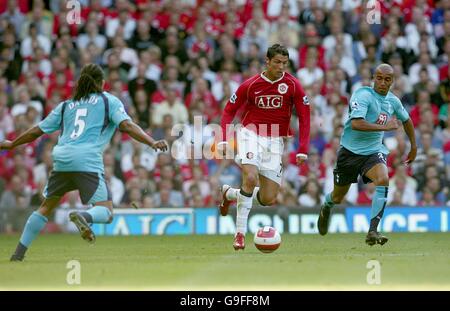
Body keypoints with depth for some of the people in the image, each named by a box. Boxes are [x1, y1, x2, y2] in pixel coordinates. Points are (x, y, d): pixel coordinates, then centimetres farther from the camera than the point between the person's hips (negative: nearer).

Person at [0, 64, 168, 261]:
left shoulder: (66, 105, 24)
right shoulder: (109, 101, 14)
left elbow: (37, 131, 27)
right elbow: (126, 125, -2)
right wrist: (152, 143, -7)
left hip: (61, 159, 5)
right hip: (88, 163, -5)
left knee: (46, 207, 19)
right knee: (105, 212, -6)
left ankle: (19, 252, 14)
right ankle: (83, 217, -39)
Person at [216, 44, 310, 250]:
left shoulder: (293, 85, -4)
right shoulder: (251, 85, -5)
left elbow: (304, 117, -1)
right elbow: (229, 110, 4)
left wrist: (303, 150, -8)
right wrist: (223, 140, -9)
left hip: (275, 141, 2)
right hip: (251, 134, -2)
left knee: (268, 199, 0)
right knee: (250, 178, -28)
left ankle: (230, 194, 28)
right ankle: (240, 233, -17)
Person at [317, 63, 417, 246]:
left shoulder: (393, 101, 4)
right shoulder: (363, 95, -18)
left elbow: (406, 120, 25)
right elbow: (356, 123, -33)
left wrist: (413, 147, 30)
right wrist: (385, 127, -29)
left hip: (374, 151, 3)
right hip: (350, 150, -3)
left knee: (383, 180, -29)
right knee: (337, 198, 11)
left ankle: (372, 231, -27)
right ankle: (326, 208, 52)